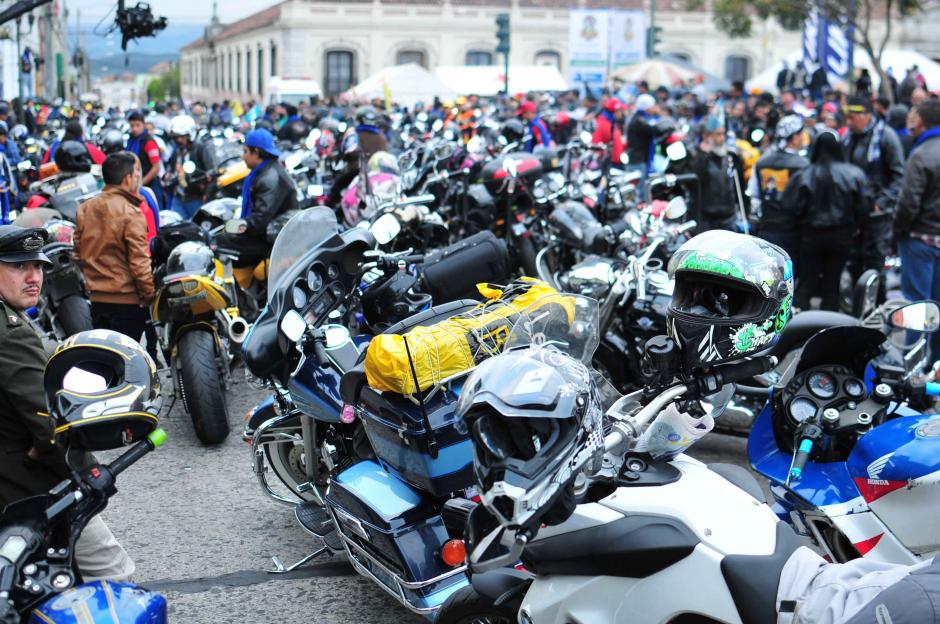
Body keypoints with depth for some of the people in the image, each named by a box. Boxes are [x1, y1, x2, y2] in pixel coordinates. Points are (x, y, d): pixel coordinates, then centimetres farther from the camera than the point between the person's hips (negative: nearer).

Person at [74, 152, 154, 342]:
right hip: (126, 299, -6)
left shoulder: (85, 209, 4)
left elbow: (78, 253, 11)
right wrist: (149, 296, -7)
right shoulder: (131, 214, -16)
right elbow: (139, 262, -18)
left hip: (96, 298, 6)